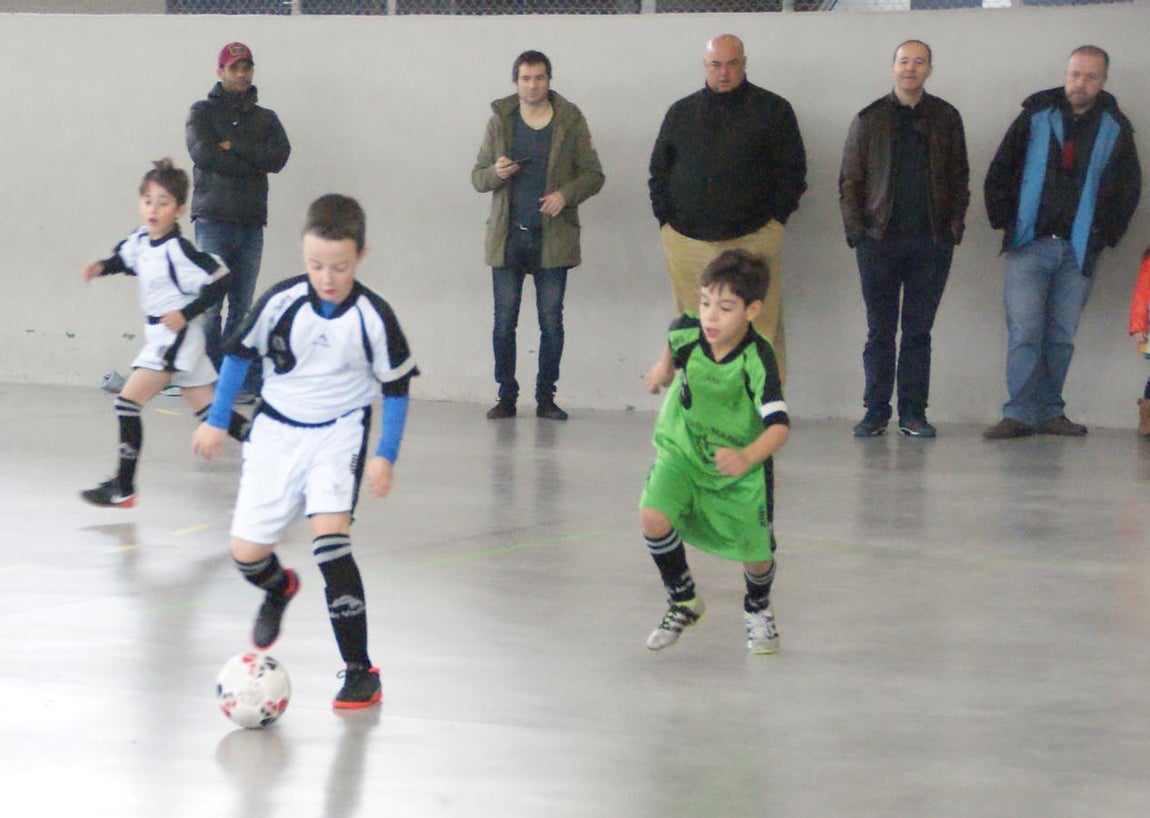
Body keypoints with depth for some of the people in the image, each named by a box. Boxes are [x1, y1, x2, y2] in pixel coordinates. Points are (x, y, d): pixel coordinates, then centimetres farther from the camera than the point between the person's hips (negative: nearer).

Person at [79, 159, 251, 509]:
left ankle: (123, 487, -5)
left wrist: (187, 314, -21)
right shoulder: (140, 241, 4)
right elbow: (125, 259, 26)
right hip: (159, 336, 9)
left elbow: (219, 280, -19)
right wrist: (102, 267, 6)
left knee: (128, 403, -10)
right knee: (208, 408, 13)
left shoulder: (178, 250, -20)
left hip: (177, 335, -9)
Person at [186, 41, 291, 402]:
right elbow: (203, 154, -10)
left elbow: (280, 156, -1)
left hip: (252, 223, 3)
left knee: (242, 306, 3)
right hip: (213, 219, -3)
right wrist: (253, 163, -5)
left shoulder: (265, 119, 17)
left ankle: (243, 382, 4)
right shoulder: (203, 113, 8)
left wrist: (234, 147, -8)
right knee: (209, 304, -10)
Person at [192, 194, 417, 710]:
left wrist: (385, 455, -8)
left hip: (338, 432, -2)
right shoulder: (282, 301, -12)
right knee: (246, 554, -1)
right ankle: (279, 588, 40)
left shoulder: (373, 317, -15)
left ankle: (360, 670, -17)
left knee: (330, 533, -24)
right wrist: (216, 421, 5)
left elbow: (396, 387, -3)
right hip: (276, 431, 2)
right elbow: (240, 353, 3)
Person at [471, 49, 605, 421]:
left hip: (552, 237, -1)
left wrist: (566, 194, -13)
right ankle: (506, 397, 8)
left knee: (552, 322, 1)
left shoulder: (570, 121, 4)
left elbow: (593, 174, 6)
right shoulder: (500, 120, 8)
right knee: (504, 321, 0)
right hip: (508, 237, 1)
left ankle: (546, 397, 9)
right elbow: (477, 177, 12)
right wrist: (496, 173, -11)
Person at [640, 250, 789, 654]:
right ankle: (683, 601, 4)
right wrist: (664, 367, 26)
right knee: (653, 517, -22)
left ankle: (758, 609, 38)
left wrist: (747, 457, -58)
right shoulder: (687, 332, -19)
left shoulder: (757, 360, -31)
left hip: (739, 470, -2)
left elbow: (779, 425, -41)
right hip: (682, 451, 2)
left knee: (756, 556, 0)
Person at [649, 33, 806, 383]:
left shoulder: (774, 110, 6)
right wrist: (665, 219, 8)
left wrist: (776, 218, -2)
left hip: (753, 237, -3)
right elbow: (659, 169, 18)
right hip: (687, 242, 3)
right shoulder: (681, 112, 15)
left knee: (761, 329, -7)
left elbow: (792, 170, 5)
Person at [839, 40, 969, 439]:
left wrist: (955, 223, 0)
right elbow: (850, 179, 6)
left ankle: (913, 412, 8)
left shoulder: (946, 118, 9)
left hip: (932, 240, 1)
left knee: (919, 331, 4)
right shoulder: (870, 119, 6)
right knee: (880, 330, 2)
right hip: (880, 240, -1)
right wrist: (855, 228, -4)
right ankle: (876, 410, 7)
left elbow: (960, 176, 11)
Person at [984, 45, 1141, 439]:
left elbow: (1128, 188, 11)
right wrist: (1005, 223, 0)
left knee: (1061, 337, 4)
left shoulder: (1115, 129, 6)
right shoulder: (1035, 118, 3)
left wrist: (1105, 234, 3)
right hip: (1030, 246, -1)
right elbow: (999, 173, 7)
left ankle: (1050, 411, 12)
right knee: (1024, 333, -8)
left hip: (1079, 252, 1)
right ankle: (1020, 414, -8)